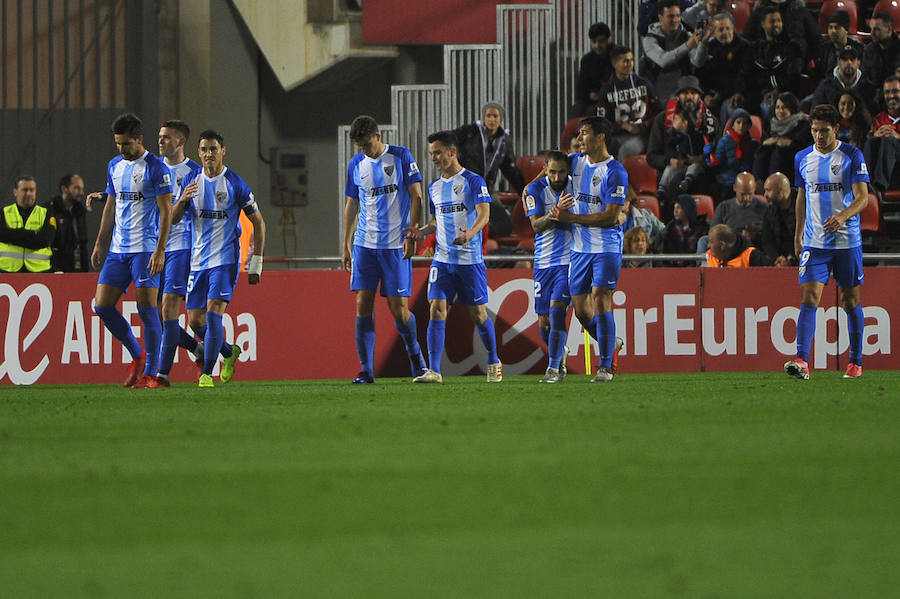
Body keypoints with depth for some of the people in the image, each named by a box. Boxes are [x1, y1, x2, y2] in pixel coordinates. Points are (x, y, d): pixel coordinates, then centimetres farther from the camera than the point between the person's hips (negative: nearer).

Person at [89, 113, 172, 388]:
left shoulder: (156, 168, -7)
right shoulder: (114, 166, 14)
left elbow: (166, 211, -10)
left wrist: (160, 250, -17)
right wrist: (99, 244, 19)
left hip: (146, 249, -7)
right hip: (118, 249, 7)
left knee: (146, 308, -9)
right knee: (102, 305, 1)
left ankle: (150, 373, -3)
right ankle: (137, 355, 18)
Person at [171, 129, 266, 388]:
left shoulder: (235, 184, -6)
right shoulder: (191, 180, 6)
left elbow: (258, 223, 0)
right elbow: (174, 219, 7)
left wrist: (256, 264, -3)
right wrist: (182, 200, -16)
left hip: (225, 260, -5)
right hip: (198, 260, 5)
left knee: (213, 313, -18)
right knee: (195, 321, 6)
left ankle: (207, 373, -13)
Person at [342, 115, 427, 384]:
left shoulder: (401, 157, -2)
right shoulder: (356, 164, 9)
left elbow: (416, 196, -2)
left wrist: (411, 234, -10)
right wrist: (346, 246, 13)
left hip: (395, 245, -3)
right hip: (365, 244, 3)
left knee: (398, 307, -5)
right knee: (363, 305, -5)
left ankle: (414, 352, 22)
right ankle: (366, 369, -1)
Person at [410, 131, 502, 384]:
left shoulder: (473, 181, -6)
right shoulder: (434, 187, 14)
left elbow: (484, 213, -16)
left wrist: (470, 233, -35)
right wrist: (422, 231, 4)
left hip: (470, 260, -5)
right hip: (442, 258, 5)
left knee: (478, 313, 3)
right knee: (436, 310, -9)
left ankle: (493, 362, 25)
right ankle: (433, 370, -12)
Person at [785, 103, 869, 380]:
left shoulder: (852, 156, -4)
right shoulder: (803, 158, 8)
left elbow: (862, 197, -11)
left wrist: (842, 216, -30)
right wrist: (798, 234, 21)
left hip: (847, 241, -2)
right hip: (814, 241, 2)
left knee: (850, 301, 5)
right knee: (809, 298, -12)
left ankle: (855, 362, 18)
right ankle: (802, 361, -21)